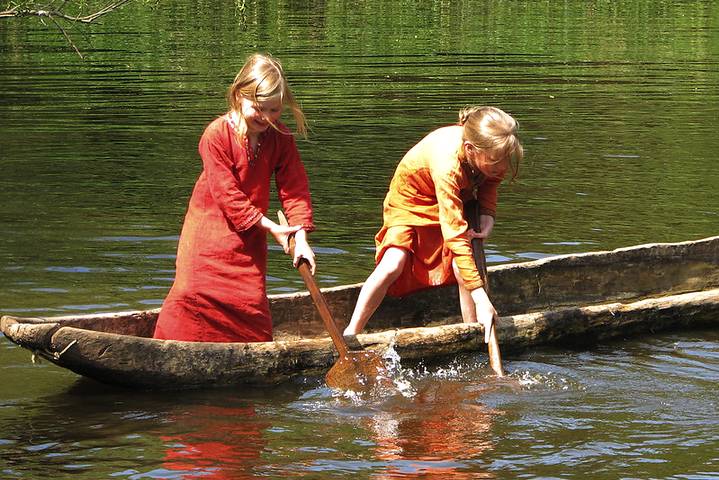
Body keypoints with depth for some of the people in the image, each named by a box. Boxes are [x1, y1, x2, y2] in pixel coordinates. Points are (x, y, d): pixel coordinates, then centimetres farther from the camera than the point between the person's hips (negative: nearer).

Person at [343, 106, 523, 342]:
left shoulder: (493, 151, -26)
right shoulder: (448, 165, -45)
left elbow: (490, 182, 3)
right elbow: (455, 235, -47)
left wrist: (487, 216, -19)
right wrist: (480, 297, -49)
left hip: (458, 198, 5)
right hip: (411, 197, -5)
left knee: (461, 268, -19)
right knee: (392, 266, -22)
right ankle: (351, 333, -9)